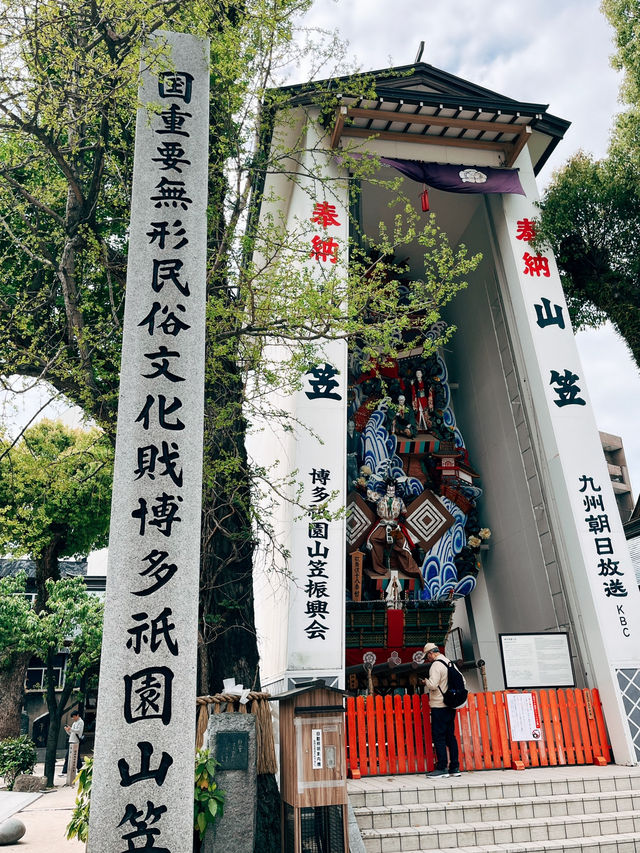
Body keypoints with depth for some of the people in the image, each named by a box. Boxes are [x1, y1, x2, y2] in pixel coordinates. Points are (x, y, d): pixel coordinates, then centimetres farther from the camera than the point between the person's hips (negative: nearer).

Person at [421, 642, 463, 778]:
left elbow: (433, 685, -24)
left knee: (438, 737, -2)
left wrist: (425, 681, -2)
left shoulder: (436, 665, -15)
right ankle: (454, 768, 15)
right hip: (451, 705, 8)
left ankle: (442, 768, -1)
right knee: (450, 736, 12)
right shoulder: (449, 663, 11)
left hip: (439, 706, -8)